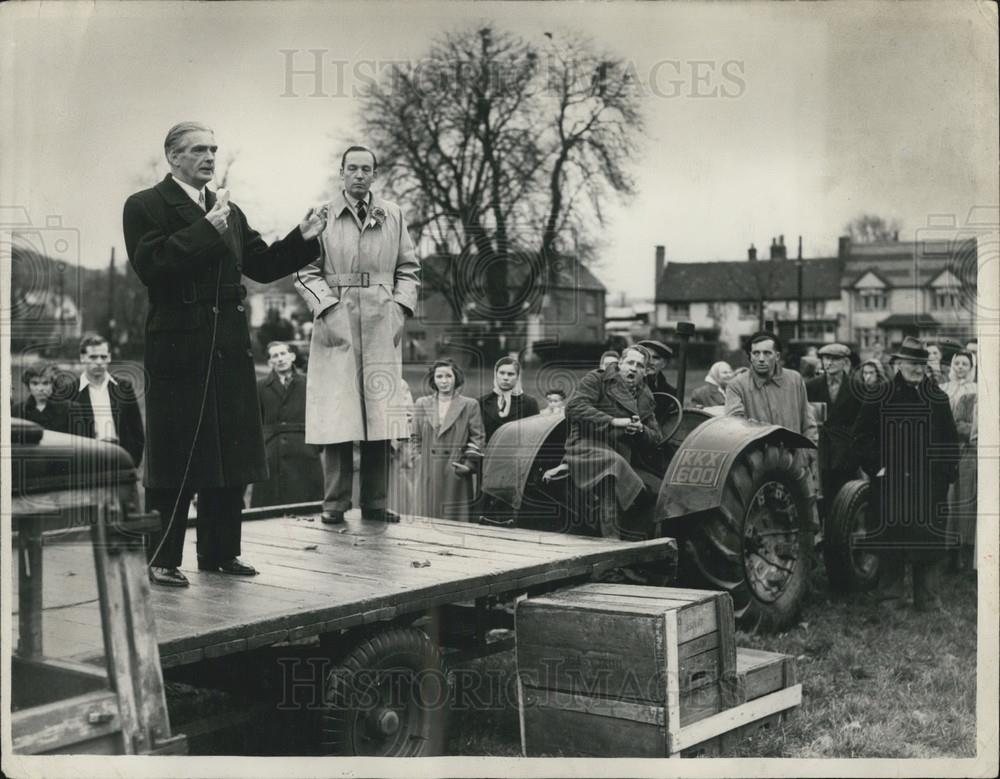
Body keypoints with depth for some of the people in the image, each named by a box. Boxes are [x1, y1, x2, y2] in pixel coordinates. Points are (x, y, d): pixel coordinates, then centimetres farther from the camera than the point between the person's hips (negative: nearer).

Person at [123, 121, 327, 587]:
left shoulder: (228, 212, 18)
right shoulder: (145, 207, -3)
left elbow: (262, 266, 17)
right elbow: (149, 265, -17)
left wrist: (302, 239, 1)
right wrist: (205, 230, -21)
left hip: (230, 350, 7)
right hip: (178, 350, -7)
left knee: (231, 455, 10)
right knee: (175, 458, -2)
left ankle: (220, 552, 21)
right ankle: (163, 559, 8)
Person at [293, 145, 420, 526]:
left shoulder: (393, 215, 11)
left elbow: (408, 268, 14)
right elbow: (306, 270, 1)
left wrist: (401, 308, 1)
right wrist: (327, 308, -10)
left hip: (382, 324, 3)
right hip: (336, 321, -3)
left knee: (380, 415, 2)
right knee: (337, 415, -4)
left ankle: (375, 502, 9)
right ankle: (335, 503, 3)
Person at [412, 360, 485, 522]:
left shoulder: (469, 405, 4)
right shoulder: (422, 404, 11)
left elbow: (478, 438, 2)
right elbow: (416, 437, 15)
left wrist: (470, 464, -6)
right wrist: (419, 458, 7)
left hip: (456, 475, -2)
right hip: (428, 476, 2)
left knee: (456, 519, -3)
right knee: (428, 516, 1)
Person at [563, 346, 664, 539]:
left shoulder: (645, 398, 23)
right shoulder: (598, 379, 7)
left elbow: (656, 437, 22)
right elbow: (574, 407, -9)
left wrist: (641, 430, -3)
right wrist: (612, 421, -15)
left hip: (624, 456, 6)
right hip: (589, 447, -6)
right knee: (613, 463, -38)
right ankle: (611, 534, -37)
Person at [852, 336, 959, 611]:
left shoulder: (938, 398, 9)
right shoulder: (880, 397, 0)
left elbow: (950, 440, 13)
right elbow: (862, 434, 1)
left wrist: (947, 472, 3)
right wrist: (876, 465, -6)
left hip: (930, 485, 2)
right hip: (890, 483, -2)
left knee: (930, 542, 4)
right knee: (890, 544, 4)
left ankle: (928, 599, 13)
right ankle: (889, 597, 16)